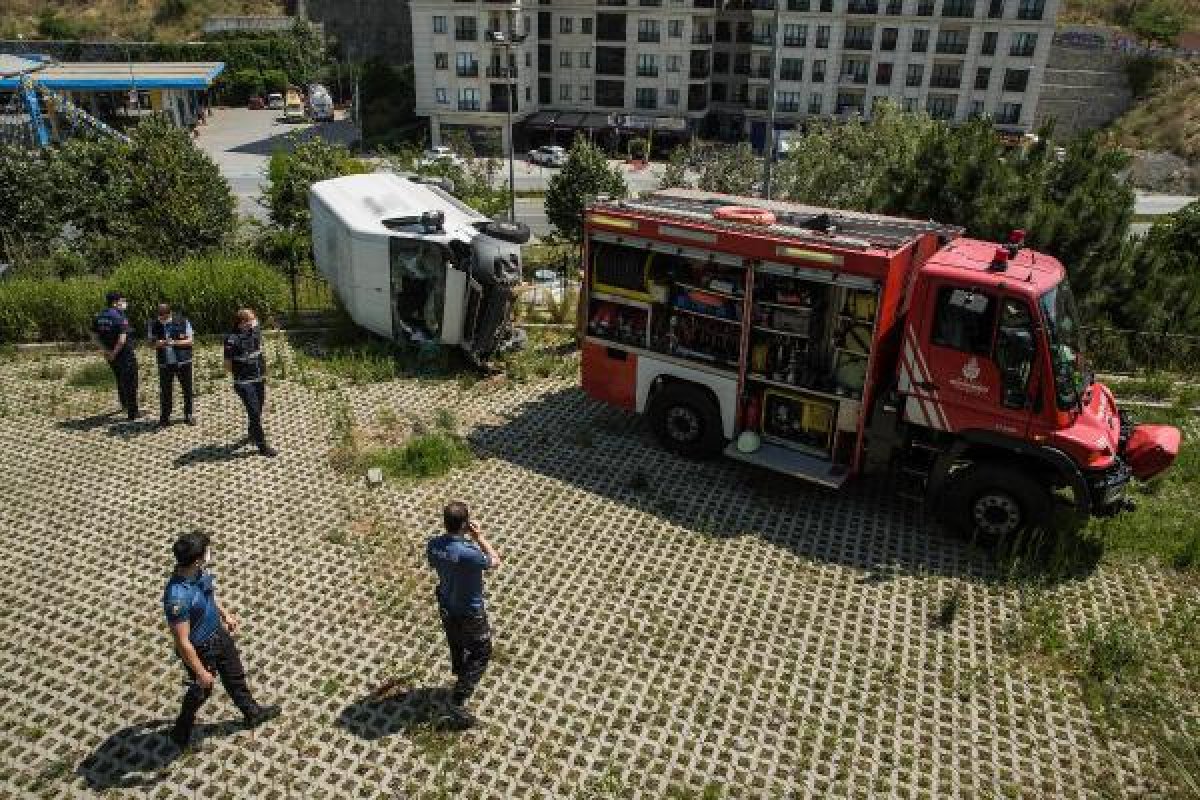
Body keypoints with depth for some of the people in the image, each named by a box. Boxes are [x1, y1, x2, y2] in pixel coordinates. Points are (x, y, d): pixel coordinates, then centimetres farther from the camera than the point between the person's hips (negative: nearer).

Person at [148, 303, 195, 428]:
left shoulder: (183, 321, -7)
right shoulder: (153, 325, 0)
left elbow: (189, 341, -7)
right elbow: (151, 342, 3)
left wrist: (174, 342, -22)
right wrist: (160, 343, -20)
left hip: (183, 361, -1)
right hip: (165, 363, 1)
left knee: (187, 389, 8)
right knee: (165, 391, 3)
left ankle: (188, 415, 23)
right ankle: (164, 418, 13)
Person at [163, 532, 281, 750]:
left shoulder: (200, 572, -17)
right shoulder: (177, 598, -41)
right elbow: (183, 643, -31)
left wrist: (226, 615, 19)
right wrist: (201, 672, -21)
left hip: (219, 633, 7)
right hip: (200, 648, -7)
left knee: (235, 675, 26)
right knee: (201, 690, 20)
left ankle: (252, 713, 51)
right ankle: (181, 731, 50)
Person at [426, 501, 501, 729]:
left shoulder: (433, 545, -16)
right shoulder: (468, 553, -37)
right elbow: (495, 561, -19)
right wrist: (479, 536, -13)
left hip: (446, 607, 7)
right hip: (470, 613, -6)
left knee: (457, 646, 30)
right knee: (480, 654, 13)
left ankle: (461, 679, 54)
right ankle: (457, 704, 10)